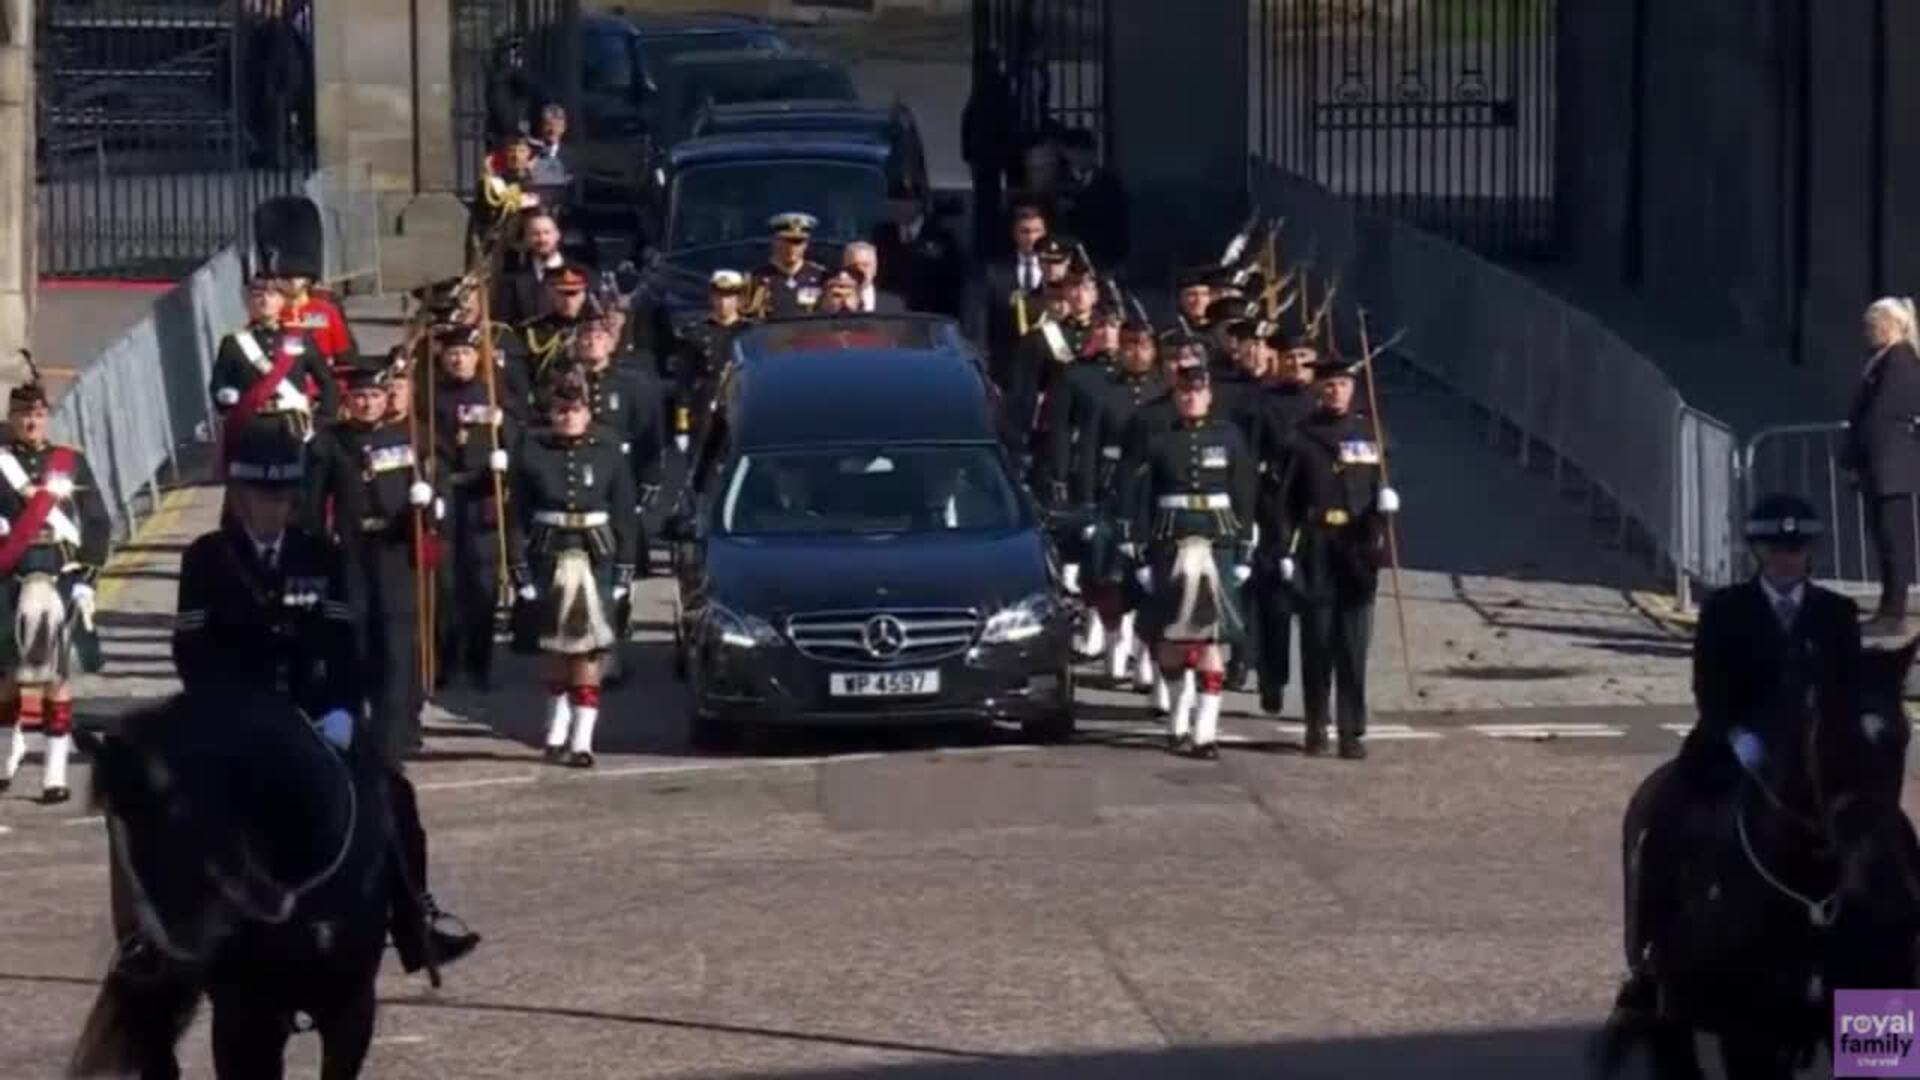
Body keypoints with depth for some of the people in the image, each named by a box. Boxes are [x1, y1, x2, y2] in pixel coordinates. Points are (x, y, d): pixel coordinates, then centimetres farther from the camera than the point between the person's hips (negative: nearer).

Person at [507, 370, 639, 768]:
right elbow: (518, 517, 0)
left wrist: (624, 571, -2)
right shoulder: (532, 454, 1)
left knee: (587, 651, -3)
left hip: (596, 559, 0)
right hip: (550, 560, 1)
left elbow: (626, 515, 4)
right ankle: (557, 735, 22)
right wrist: (520, 571, -7)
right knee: (558, 650, 8)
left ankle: (582, 741, -1)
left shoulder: (609, 454, 3)